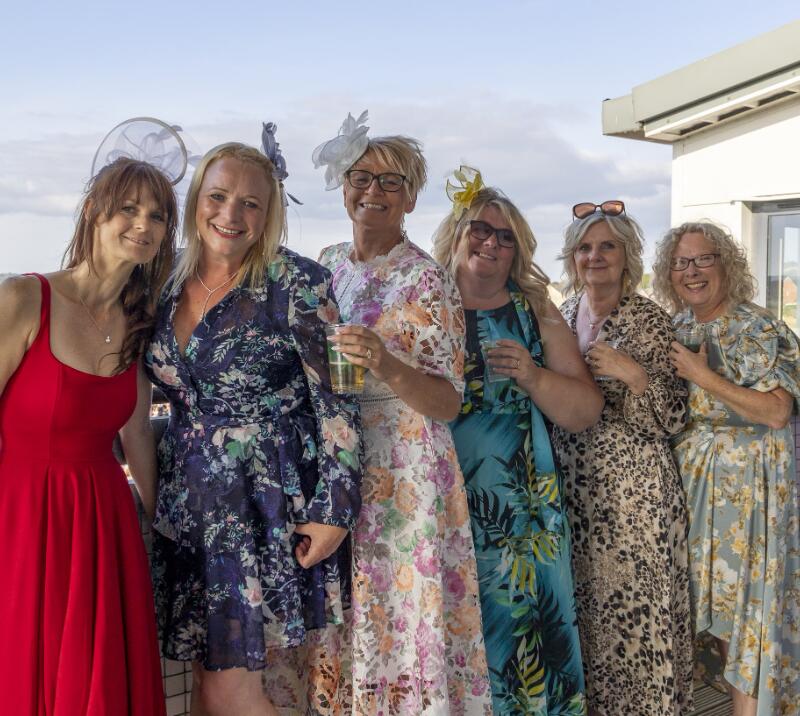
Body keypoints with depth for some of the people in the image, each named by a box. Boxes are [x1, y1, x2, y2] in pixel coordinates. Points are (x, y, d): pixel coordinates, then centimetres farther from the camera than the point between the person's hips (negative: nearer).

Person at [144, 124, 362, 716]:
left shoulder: (295, 283, -10)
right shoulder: (170, 288, 8)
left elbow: (337, 400, -11)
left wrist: (335, 509, -14)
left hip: (268, 507, -6)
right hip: (189, 507, 6)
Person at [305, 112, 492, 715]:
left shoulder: (426, 281, -9)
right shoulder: (327, 265, 9)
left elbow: (448, 402, -13)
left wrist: (386, 365, -28)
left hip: (401, 478, -5)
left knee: (400, 618, 0)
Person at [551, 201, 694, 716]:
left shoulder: (652, 321, -6)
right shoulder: (559, 317, 8)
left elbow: (674, 418, -9)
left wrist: (632, 373, -22)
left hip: (631, 487, -4)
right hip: (571, 484, 5)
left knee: (634, 603, 0)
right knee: (582, 602, 12)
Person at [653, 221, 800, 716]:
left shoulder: (758, 330, -11)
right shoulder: (678, 327, 8)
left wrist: (705, 377, -22)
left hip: (747, 479, -6)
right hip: (691, 475, 6)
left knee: (747, 587, -2)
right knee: (708, 581, 12)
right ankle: (715, 664, 28)